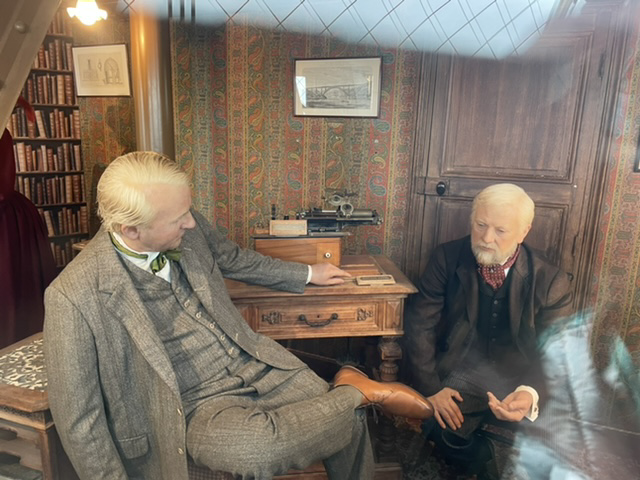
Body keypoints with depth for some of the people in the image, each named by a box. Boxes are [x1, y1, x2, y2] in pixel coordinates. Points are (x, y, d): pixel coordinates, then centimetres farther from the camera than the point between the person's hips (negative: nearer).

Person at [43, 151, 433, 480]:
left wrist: (307, 274, 24)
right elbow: (80, 421, -11)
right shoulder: (75, 297, -19)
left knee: (347, 424, -3)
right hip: (198, 405, -4)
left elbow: (233, 258, 15)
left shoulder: (188, 228, -5)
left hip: (254, 362, 5)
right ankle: (359, 391, -9)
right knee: (259, 448, -33)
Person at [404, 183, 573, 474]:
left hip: (519, 382, 1)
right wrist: (430, 388, -16)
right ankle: (488, 465, 7)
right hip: (459, 375, 0)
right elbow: (420, 324, -6)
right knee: (440, 427, -25)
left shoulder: (551, 282, -7)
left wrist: (531, 394, -31)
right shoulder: (447, 258, -7)